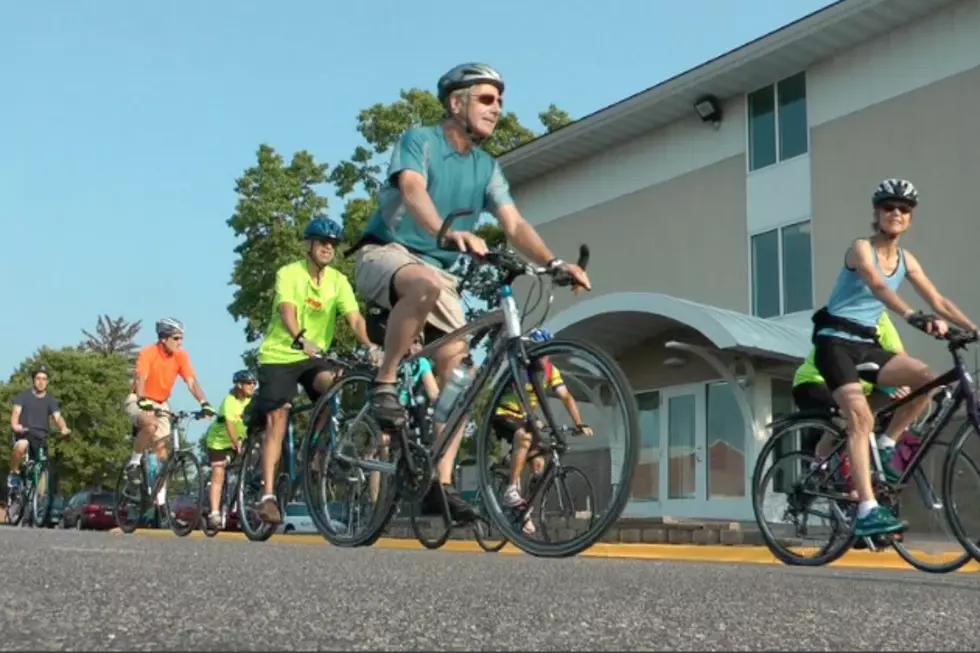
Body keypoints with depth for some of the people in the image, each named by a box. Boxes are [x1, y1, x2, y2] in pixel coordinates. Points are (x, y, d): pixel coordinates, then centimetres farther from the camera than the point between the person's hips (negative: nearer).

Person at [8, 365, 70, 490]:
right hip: (24, 433, -3)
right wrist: (15, 425, -36)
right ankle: (14, 473, -13)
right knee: (22, 445, -37)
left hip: (41, 437, 3)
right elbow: (16, 412, -13)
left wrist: (64, 428, -31)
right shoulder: (23, 396, 1)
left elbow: (57, 416, -8)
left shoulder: (50, 400, 6)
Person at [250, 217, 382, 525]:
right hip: (279, 355, -3)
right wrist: (300, 339, -47)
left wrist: (370, 346, -33)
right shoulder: (289, 273, -11)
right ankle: (268, 494, -11)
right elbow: (287, 311, -27)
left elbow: (354, 317, -14)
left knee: (333, 384, -28)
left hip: (314, 356, 3)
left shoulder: (338, 280, -1)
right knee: (277, 420, -11)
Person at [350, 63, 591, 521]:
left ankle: (441, 482, -3)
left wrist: (553, 263, -22)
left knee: (458, 371, -9)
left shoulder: (487, 169, 9)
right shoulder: (418, 141, -7)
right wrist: (449, 231, -49)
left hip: (438, 270, 6)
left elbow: (514, 224, -3)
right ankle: (384, 382, -23)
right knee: (426, 284, -41)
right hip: (385, 253, -6)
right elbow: (413, 190, -28)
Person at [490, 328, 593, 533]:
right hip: (503, 414, -6)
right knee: (524, 437, -36)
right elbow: (518, 396, -37)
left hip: (523, 417, 6)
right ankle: (511, 490, -32)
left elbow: (566, 397, -9)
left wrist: (579, 424, -20)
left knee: (538, 463, -6)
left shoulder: (551, 371, -6)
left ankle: (525, 509, 10)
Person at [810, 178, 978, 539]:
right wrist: (914, 317, -46)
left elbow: (938, 301, 6)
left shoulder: (906, 259, 10)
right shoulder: (861, 248, -11)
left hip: (867, 344, 7)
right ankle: (867, 511, -29)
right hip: (835, 340, -7)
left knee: (925, 377, -19)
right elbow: (877, 286, -30)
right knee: (861, 417, -24)